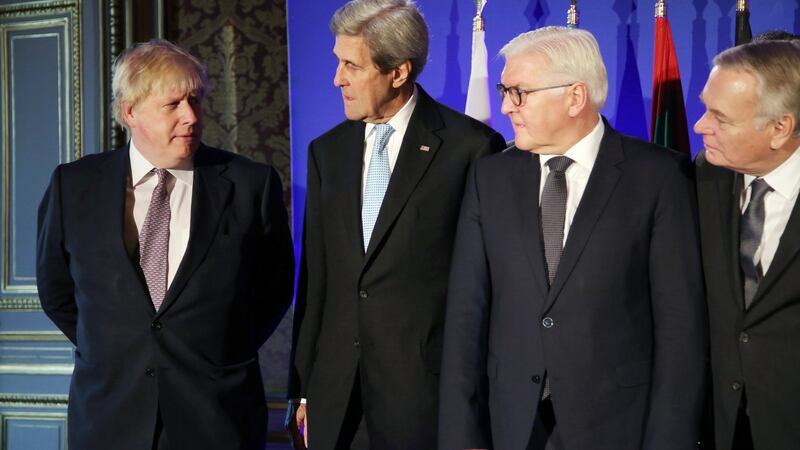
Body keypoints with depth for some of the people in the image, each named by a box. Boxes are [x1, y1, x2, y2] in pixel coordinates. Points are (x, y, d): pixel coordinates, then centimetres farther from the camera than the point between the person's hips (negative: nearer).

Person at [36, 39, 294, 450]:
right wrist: (109, 353, 6)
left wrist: (225, 357, 4)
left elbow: (273, 289, 7)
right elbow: (56, 291, 11)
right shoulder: (73, 185, 0)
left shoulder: (251, 184, -5)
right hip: (109, 416, 1)